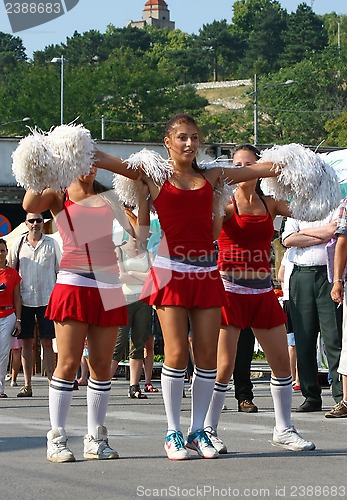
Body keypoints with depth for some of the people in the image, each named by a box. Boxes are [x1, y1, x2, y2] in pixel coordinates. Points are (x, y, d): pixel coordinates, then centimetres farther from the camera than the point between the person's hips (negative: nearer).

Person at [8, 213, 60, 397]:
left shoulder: (51, 243, 5)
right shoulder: (18, 244, 7)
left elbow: (60, 270, 10)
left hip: (46, 299, -1)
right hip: (24, 299, 1)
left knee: (47, 342, -3)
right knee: (26, 342, 2)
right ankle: (27, 385, 5)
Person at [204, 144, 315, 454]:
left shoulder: (270, 204, 8)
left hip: (263, 292, 5)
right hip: (230, 290, -5)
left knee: (282, 361, 7)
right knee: (224, 365, -6)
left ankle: (283, 430, 19)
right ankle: (208, 430, 5)